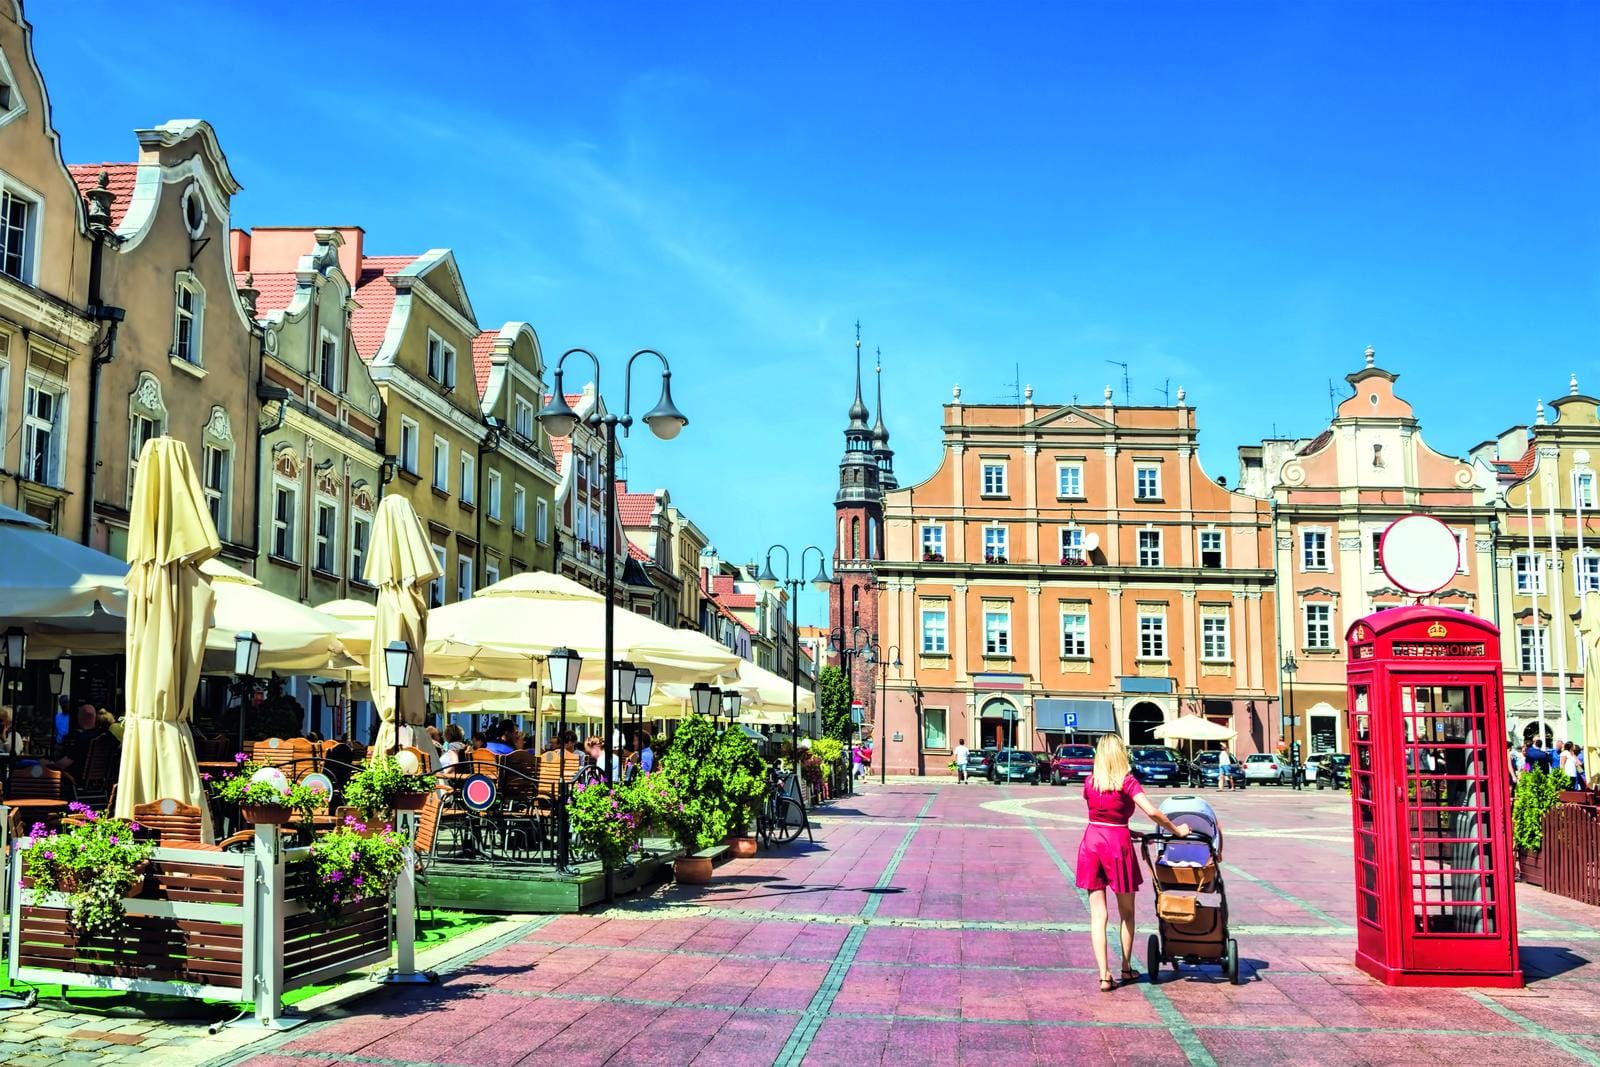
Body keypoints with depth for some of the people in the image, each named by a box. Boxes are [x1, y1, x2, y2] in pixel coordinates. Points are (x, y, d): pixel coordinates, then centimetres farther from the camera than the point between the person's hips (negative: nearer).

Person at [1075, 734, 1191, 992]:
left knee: (1098, 913, 3)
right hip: (1118, 844, -3)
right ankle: (1126, 968, 26)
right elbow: (1152, 812, -16)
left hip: (1091, 842, 3)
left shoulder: (1090, 782, 5)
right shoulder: (1127, 782, -6)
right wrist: (1177, 831, -5)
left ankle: (1104, 975, -5)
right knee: (1126, 912, 17)